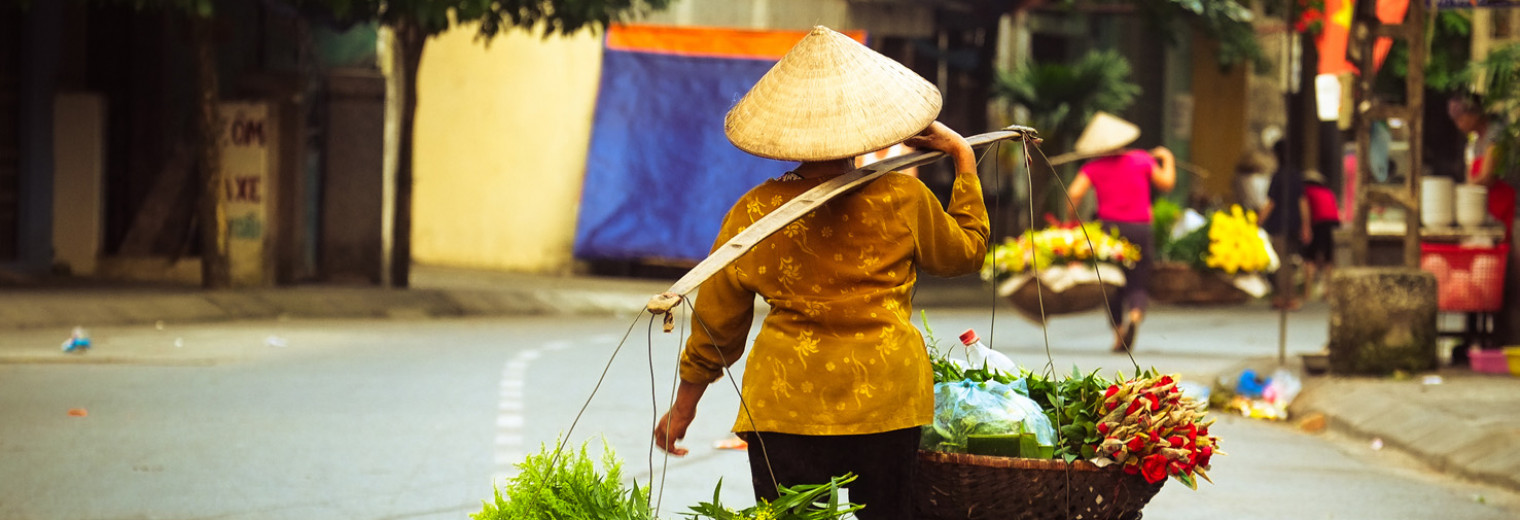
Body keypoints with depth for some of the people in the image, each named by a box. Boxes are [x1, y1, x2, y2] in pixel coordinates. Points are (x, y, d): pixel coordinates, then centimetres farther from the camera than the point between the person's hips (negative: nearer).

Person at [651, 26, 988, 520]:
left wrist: (684, 404, 18)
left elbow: (716, 321, 6)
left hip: (788, 402, -1)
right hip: (886, 397, 1)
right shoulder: (904, 200, -3)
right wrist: (964, 159, 24)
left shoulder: (752, 214, -3)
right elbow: (966, 251, 17)